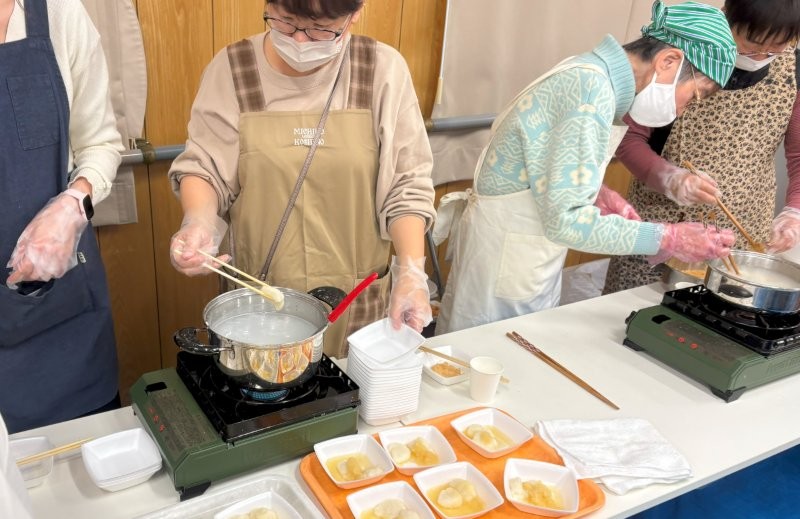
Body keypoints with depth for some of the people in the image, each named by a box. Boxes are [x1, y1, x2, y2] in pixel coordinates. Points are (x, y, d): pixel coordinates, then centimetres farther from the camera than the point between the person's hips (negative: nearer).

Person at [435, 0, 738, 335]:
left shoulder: (588, 73, 5)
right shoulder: (592, 88, -23)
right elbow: (565, 220, -27)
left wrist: (596, 194, 2)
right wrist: (668, 239, -22)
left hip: (528, 251, 9)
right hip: (507, 255, -9)